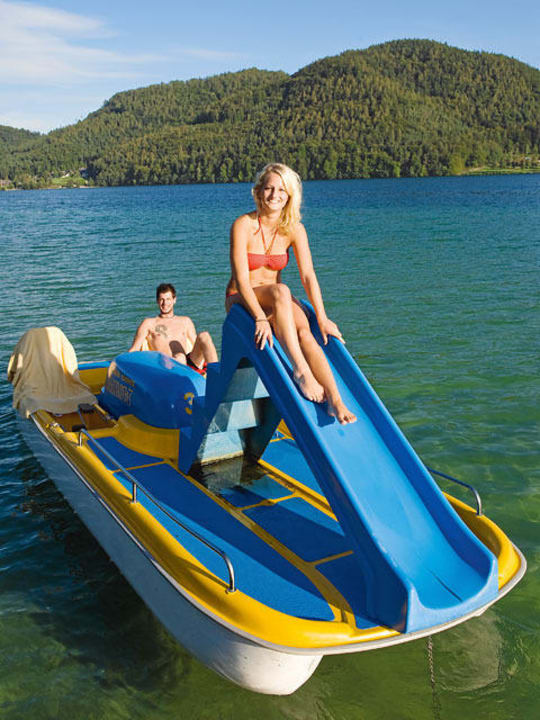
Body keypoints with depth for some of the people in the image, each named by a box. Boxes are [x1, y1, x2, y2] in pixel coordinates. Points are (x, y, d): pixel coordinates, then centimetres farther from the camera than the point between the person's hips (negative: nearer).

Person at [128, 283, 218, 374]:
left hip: (191, 363, 3)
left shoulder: (185, 321, 28)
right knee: (179, 357, -38)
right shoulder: (149, 323, 19)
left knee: (203, 336, -24)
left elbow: (197, 346, 25)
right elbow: (133, 351, 13)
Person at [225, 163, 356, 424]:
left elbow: (308, 275, -9)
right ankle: (300, 369, -40)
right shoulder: (243, 225, -15)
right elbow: (241, 279, -23)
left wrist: (322, 318, -17)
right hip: (241, 301, -3)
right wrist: (260, 318, -35)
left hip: (276, 303, 3)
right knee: (280, 291, -36)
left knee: (303, 330, -29)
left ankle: (335, 400, -38)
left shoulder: (294, 229, -3)